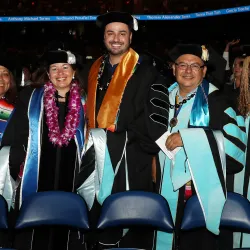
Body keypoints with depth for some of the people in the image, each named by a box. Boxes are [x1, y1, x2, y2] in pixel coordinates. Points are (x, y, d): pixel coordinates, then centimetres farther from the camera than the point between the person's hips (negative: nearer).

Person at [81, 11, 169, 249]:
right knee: (99, 217, 11)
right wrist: (93, 140, 13)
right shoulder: (96, 69, 14)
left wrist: (133, 139, -12)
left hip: (131, 158, -6)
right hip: (99, 154, 6)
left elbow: (159, 114, -11)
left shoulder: (146, 71, -5)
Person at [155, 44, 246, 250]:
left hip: (205, 190, -5)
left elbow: (234, 138, -17)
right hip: (171, 188, 5)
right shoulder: (167, 99, 12)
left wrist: (186, 137, -19)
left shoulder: (215, 100, -6)